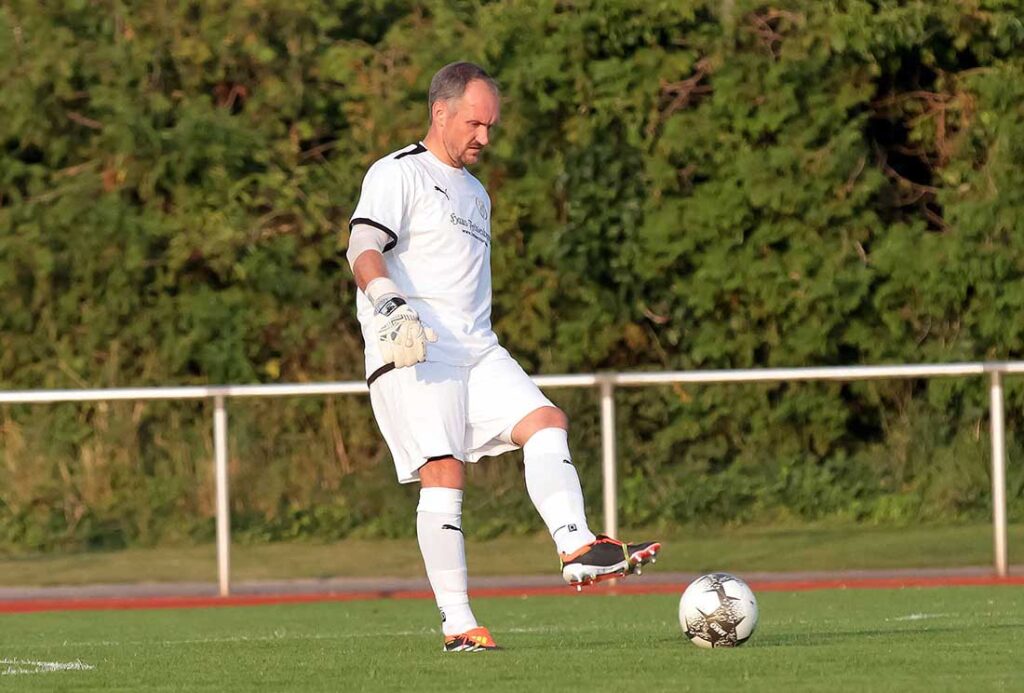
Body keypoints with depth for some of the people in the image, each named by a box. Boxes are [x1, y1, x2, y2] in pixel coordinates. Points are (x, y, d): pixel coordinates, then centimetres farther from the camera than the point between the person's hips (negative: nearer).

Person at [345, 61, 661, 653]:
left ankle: (577, 549, -27)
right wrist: (390, 306, -33)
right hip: (412, 355, -8)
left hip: (477, 353, 8)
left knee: (546, 422, -14)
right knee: (444, 473, -16)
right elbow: (365, 248, -16)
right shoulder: (398, 174, -1)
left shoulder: (476, 194, 26)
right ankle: (458, 625, -16)